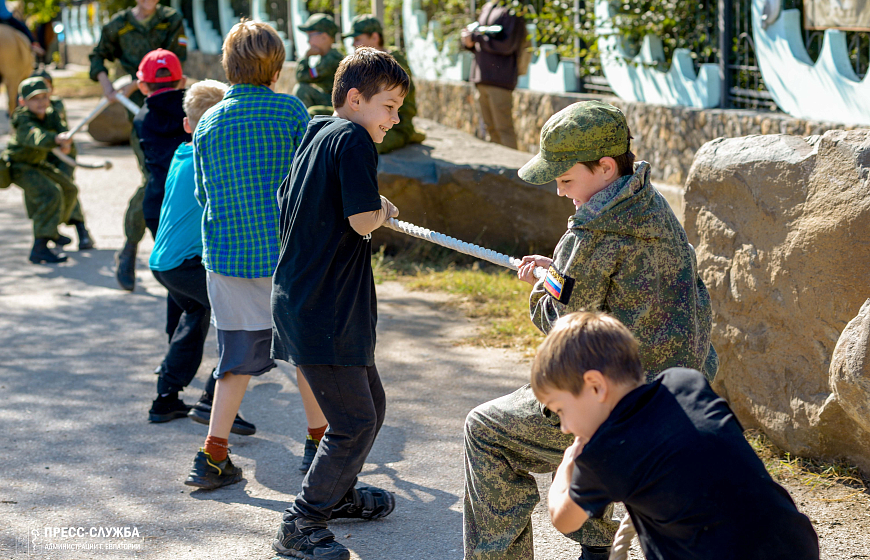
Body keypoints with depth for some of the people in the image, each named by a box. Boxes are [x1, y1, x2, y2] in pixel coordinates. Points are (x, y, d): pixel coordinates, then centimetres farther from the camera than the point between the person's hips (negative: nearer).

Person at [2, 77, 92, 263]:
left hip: (37, 163, 9)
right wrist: (56, 139, -73)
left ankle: (51, 230, 44)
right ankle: (39, 249, -31)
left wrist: (67, 144, -49)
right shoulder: (23, 120, -31)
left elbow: (62, 131, -24)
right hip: (18, 167, -9)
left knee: (69, 189, 21)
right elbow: (35, 137, -52)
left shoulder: (51, 116, -8)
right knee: (50, 194, -29)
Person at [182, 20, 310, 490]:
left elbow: (202, 195, 10)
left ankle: (212, 456, 4)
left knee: (238, 357, 11)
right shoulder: (290, 110, -6)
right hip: (287, 253, -2)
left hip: (227, 254, 3)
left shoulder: (208, 123, 3)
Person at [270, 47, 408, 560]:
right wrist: (381, 209, 0)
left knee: (371, 405, 22)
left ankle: (338, 493, 39)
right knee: (355, 424, -5)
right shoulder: (352, 138, -14)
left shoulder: (317, 136, 14)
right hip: (323, 312, -10)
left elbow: (287, 204, 23)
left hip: (304, 301, 10)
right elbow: (363, 222, -22)